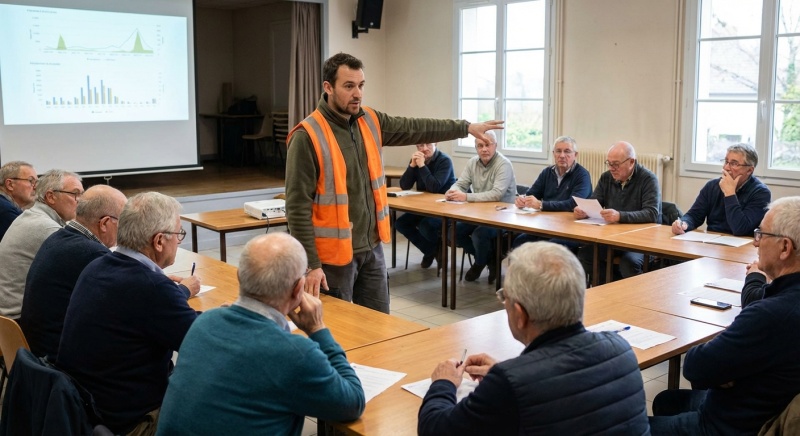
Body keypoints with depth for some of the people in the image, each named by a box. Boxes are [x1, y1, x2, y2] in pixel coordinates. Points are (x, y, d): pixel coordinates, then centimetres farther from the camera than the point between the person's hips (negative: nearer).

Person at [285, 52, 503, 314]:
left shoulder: (370, 122, 3)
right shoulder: (308, 137, -18)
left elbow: (415, 129, 14)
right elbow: (298, 206, -19)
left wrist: (466, 128, 14)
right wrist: (310, 264, -21)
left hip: (372, 247, 7)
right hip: (334, 253, -7)